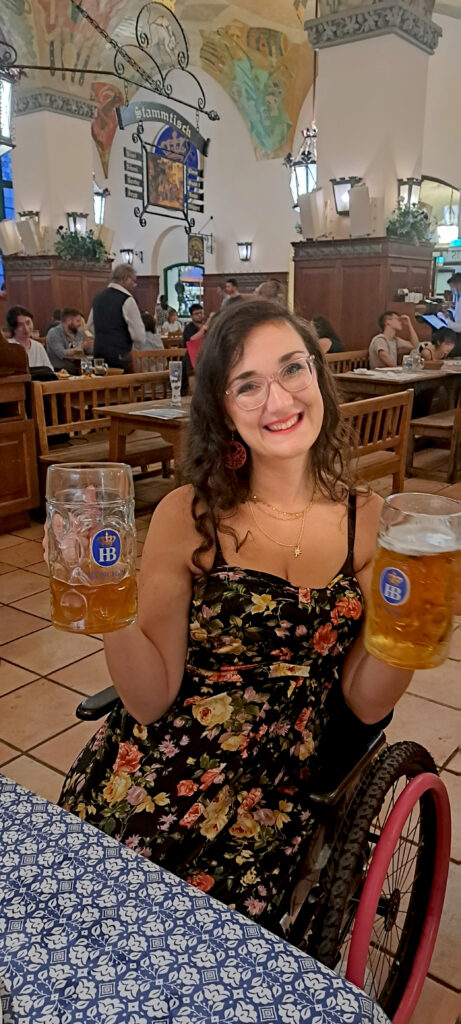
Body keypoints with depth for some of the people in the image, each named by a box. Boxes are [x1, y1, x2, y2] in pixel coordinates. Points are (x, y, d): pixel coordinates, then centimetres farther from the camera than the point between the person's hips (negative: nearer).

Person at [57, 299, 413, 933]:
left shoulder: (367, 523, -1)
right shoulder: (190, 516, -7)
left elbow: (366, 703, 1)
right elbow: (152, 698, -7)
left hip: (266, 809, 1)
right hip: (147, 782, 0)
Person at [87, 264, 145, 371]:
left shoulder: (98, 297, 11)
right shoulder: (127, 300, -12)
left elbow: (90, 326, 21)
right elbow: (138, 334, -13)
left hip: (98, 353, 8)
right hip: (120, 355, -8)